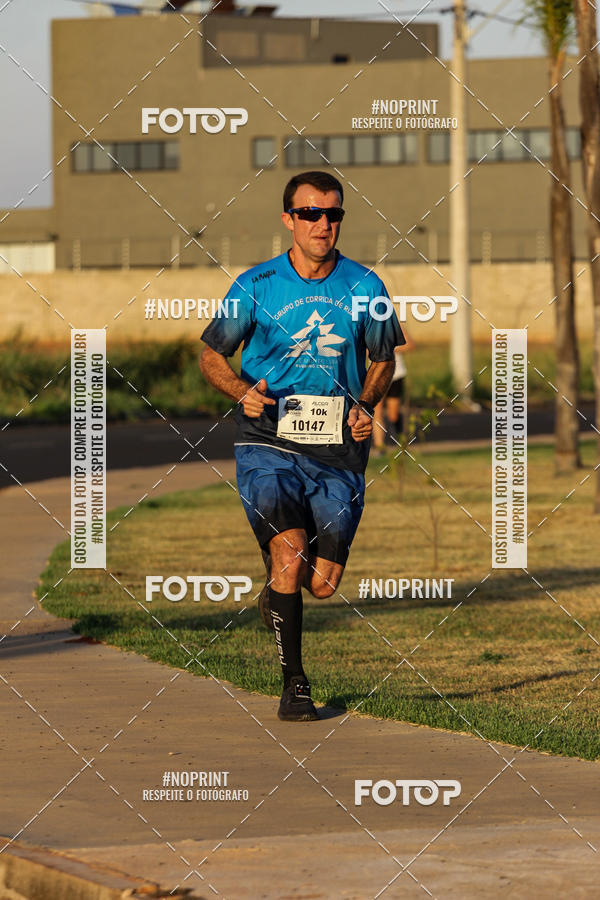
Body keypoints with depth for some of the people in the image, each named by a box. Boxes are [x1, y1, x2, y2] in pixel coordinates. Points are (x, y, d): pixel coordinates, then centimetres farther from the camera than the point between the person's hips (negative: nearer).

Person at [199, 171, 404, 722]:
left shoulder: (364, 287, 3)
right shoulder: (256, 287, -2)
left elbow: (383, 359, 18)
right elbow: (212, 356, 8)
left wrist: (366, 406, -1)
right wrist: (243, 392, -12)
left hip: (339, 449, 2)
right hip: (268, 442, -2)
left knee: (323, 583, 0)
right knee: (290, 550, -21)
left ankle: (277, 591, 37)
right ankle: (293, 682, -6)